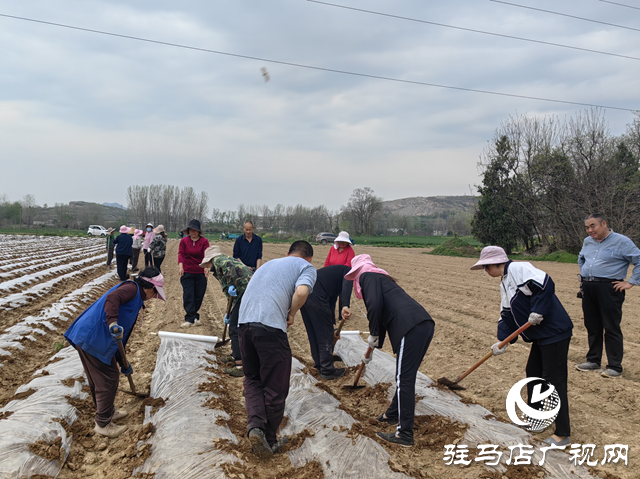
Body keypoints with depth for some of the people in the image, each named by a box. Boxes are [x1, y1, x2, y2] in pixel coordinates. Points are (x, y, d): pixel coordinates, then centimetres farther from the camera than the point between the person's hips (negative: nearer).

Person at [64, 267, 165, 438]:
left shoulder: (135, 298, 24)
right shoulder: (132, 288, -4)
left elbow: (123, 334, 28)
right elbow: (112, 298, -27)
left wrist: (123, 363, 31)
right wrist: (113, 322, -40)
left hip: (84, 337, 10)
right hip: (94, 338, -10)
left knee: (98, 378, 24)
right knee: (108, 378, 1)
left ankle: (107, 412, 41)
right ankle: (103, 424, 14)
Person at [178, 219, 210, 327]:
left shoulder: (204, 241, -1)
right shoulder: (184, 241, 3)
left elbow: (206, 255, -11)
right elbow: (180, 254, -5)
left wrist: (206, 266, -29)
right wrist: (180, 266, -22)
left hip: (200, 273, 0)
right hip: (187, 273, 0)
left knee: (199, 296, 6)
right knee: (188, 295, -8)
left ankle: (194, 316, 22)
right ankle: (189, 319, -7)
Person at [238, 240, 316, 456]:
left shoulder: (269, 263, 31)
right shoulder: (307, 267, 12)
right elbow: (301, 292, -10)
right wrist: (291, 314, 6)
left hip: (244, 323, 6)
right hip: (271, 327, -6)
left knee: (252, 379, 21)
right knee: (275, 387, 9)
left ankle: (255, 425, 1)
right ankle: (268, 440, 18)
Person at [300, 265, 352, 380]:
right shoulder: (350, 272, 9)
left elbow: (331, 301, 39)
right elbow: (347, 284, -17)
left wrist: (332, 324, 43)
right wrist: (345, 305, -31)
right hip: (316, 295, -9)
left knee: (313, 333, 21)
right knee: (325, 334, 5)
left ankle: (319, 365, 33)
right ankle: (327, 370, 15)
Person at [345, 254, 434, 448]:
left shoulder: (368, 276, 7)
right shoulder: (381, 278, 34)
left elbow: (375, 306, -12)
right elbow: (385, 315, 41)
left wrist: (373, 334, 2)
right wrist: (372, 349, 48)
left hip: (412, 328, -9)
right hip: (425, 325, 9)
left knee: (404, 380, -4)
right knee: (405, 377, 22)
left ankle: (404, 435, 0)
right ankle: (393, 414, 38)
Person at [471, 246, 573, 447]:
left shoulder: (518, 269, -16)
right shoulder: (504, 283, 15)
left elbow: (546, 284, -27)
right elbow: (507, 315, 15)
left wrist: (537, 311, -24)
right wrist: (502, 341, 8)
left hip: (555, 332, -10)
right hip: (540, 335, 10)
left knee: (554, 379, -4)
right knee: (533, 373, 18)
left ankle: (562, 433, 6)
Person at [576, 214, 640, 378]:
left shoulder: (621, 241, -7)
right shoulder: (587, 241, 15)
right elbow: (581, 258, 35)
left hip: (609, 289, -7)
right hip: (588, 289, 7)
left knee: (612, 328, -5)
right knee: (592, 327, 12)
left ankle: (615, 366, 2)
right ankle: (593, 361, 22)